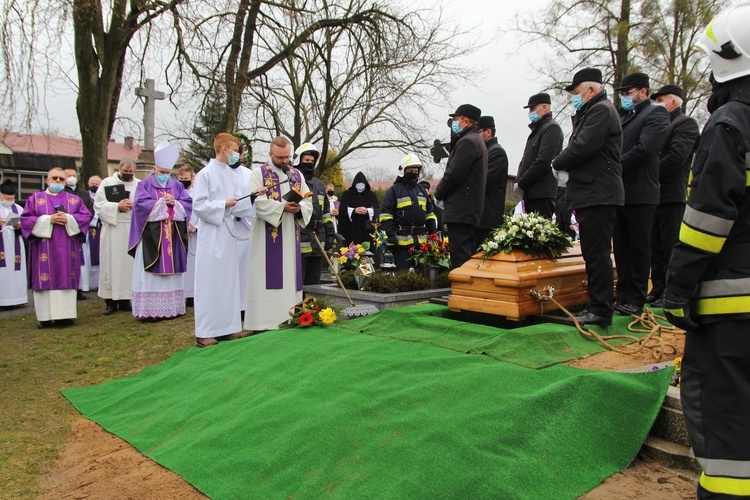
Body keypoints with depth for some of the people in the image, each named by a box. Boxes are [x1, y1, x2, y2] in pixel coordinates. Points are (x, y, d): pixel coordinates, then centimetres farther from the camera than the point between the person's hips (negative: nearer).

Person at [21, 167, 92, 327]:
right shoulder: (35, 198, 9)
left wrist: (68, 219, -13)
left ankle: (65, 314, 2)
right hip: (44, 249, -1)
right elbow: (25, 219, 1)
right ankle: (44, 316, -2)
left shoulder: (75, 199, 13)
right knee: (45, 280, -4)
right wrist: (48, 220, -12)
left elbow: (86, 216, 3)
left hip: (67, 249, 1)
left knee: (66, 279, -2)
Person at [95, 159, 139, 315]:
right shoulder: (107, 183, 7)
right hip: (112, 230, -1)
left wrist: (134, 205, -13)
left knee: (129, 263, 2)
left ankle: (125, 299, 10)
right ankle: (111, 301, 5)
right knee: (112, 263, -1)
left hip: (133, 229, 1)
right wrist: (117, 206, -13)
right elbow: (99, 205, -1)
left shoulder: (139, 185, 10)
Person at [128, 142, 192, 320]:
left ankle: (172, 307, 10)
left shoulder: (177, 186, 13)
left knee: (171, 271, 5)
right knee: (151, 274, -4)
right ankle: (150, 310, -2)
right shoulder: (145, 185, 4)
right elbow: (140, 204, -11)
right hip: (151, 238, -3)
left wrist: (174, 203, -14)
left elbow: (188, 204, 3)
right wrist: (162, 202, -11)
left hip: (173, 238, 3)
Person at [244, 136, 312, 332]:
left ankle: (288, 316, 14)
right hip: (267, 236, -5)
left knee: (290, 275, 7)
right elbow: (257, 202, -12)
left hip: (291, 236, 5)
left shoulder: (297, 175, 14)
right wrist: (283, 207, -19)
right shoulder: (258, 173, 0)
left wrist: (299, 208, -12)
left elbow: (308, 201, 10)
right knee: (268, 276, -5)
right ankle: (264, 321, 0)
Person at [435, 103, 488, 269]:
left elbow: (453, 174, -18)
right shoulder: (476, 141, 22)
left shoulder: (467, 141, -12)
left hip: (460, 209, -11)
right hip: (470, 208, 11)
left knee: (459, 257, -10)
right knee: (467, 253, 14)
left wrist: (438, 193, -3)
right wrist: (441, 192, 13)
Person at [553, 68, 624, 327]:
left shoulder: (602, 110, -8)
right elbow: (577, 148, 19)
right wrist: (565, 164, 0)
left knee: (597, 254, -8)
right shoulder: (591, 112, 23)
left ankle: (601, 310, -3)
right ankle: (596, 305, 19)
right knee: (594, 254, 12)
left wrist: (558, 162, -4)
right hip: (591, 193, 10)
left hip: (598, 195, -10)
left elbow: (582, 148, -19)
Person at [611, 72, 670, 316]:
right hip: (618, 192, 7)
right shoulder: (621, 116, 19)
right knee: (621, 247, 10)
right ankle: (622, 295, 18)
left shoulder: (656, 114, -3)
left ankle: (636, 300, 8)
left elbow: (644, 149, -16)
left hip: (639, 192, -7)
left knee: (638, 247, 0)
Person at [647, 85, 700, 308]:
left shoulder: (686, 124, -5)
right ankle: (658, 289, 18)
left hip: (671, 196, -8)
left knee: (671, 248, -4)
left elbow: (676, 157, -17)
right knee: (656, 247, 11)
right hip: (655, 195, 8)